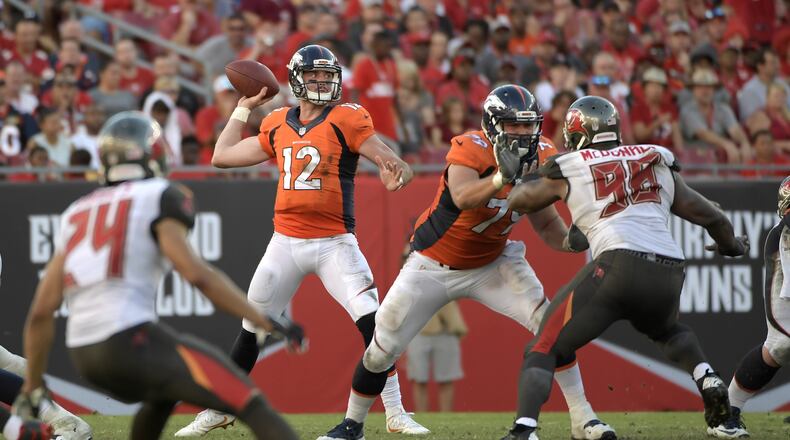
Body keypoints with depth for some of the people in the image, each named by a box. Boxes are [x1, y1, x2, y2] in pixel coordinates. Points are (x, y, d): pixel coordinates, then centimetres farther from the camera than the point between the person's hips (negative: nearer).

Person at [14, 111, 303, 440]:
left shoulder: (77, 213, 20)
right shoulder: (159, 198, 2)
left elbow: (41, 311, 16)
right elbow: (196, 273, -13)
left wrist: (33, 388, 24)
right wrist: (265, 323, -10)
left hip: (84, 356, 7)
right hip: (131, 341, -7)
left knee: (163, 392, 36)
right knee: (251, 405, -11)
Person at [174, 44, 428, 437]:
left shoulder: (347, 119, -5)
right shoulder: (277, 125, 8)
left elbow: (399, 167, -11)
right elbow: (222, 156, 17)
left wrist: (396, 173, -35)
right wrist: (244, 108, 19)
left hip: (334, 243, -4)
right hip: (285, 242, 4)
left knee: (373, 324, -16)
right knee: (250, 331, 9)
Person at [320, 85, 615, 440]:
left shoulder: (539, 157, -12)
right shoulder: (471, 149, -30)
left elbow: (546, 224, -5)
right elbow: (462, 198, -50)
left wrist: (572, 241, -26)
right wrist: (503, 177, -67)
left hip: (492, 262, 3)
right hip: (434, 265, -3)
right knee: (382, 349, 3)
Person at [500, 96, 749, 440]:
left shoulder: (570, 169, 15)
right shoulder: (658, 163, 23)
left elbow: (518, 201, 31)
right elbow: (709, 216, 27)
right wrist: (731, 245, 47)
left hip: (619, 266, -4)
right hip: (669, 273, 4)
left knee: (546, 347, 2)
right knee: (667, 330, 38)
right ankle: (708, 381, 11)